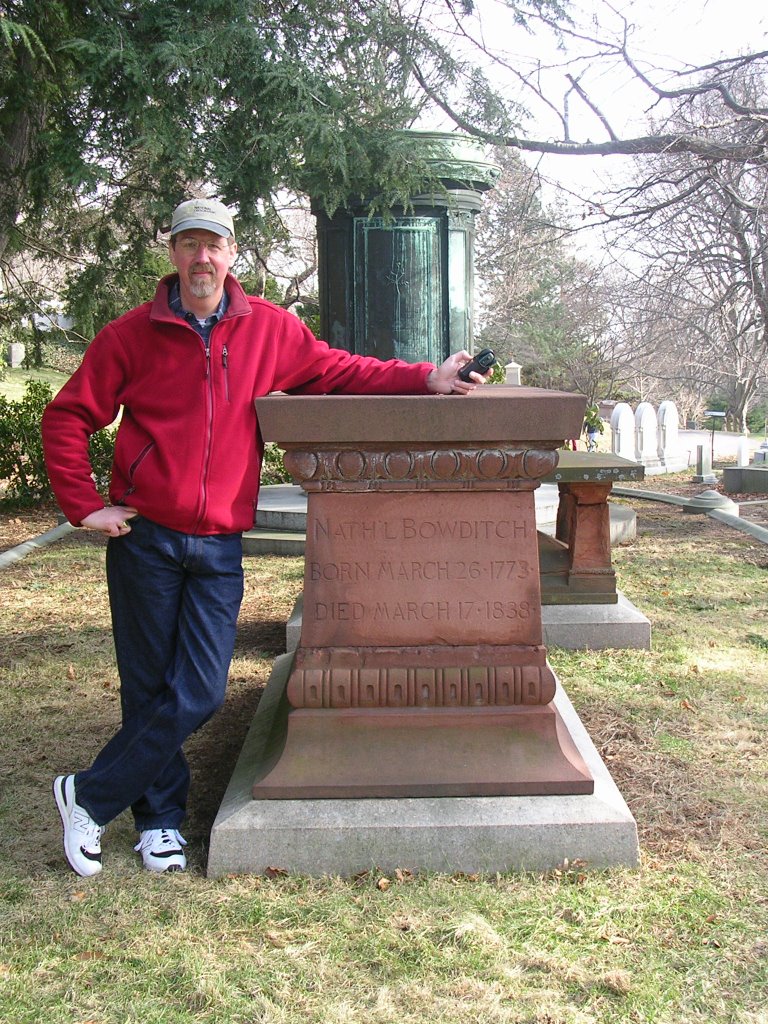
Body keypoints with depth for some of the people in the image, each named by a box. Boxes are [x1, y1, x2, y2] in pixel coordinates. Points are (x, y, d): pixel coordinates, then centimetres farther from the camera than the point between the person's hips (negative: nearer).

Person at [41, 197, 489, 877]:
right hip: (145, 539, -1)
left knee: (199, 695, -2)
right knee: (149, 690, 5)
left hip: (219, 549, 2)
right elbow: (67, 418, 5)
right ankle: (161, 818, 25)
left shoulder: (268, 329, 5)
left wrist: (426, 379, 0)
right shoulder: (133, 334, 0)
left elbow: (337, 372, 10)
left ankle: (90, 796, 17)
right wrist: (84, 507, -2)